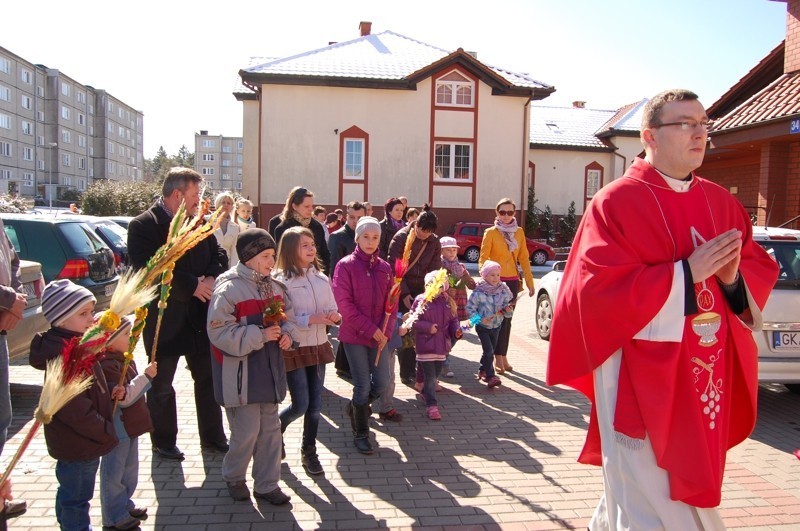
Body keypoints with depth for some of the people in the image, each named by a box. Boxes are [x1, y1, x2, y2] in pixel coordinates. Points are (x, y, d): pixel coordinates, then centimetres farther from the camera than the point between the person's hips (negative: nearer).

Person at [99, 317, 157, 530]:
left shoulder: (124, 359, 6)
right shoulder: (107, 365, -23)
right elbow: (125, 397, -27)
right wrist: (146, 376, -26)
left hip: (130, 425, 9)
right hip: (117, 429, -9)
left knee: (129, 472, 22)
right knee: (114, 474, 6)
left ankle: (125, 505, 38)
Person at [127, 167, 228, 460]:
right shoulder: (143, 226, -12)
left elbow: (218, 254, 5)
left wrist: (212, 278, -16)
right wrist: (192, 285, -22)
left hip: (199, 315, 5)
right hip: (164, 318, -5)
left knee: (208, 379, 13)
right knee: (161, 385, 11)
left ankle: (213, 437, 27)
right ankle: (163, 442, 28)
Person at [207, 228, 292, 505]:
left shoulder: (274, 286, 8)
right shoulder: (228, 289, -14)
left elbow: (287, 317, 21)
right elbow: (220, 332, -19)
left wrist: (286, 333, -1)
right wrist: (260, 335, -21)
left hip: (269, 371, 7)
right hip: (241, 374, -7)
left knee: (270, 429, 12)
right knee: (247, 432, 0)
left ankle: (267, 484, 26)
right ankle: (233, 477, 28)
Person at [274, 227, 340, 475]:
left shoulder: (321, 278, 8)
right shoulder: (281, 280, -12)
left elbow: (332, 311, 12)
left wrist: (334, 317, -10)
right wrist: (310, 319, -23)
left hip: (319, 346, 6)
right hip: (294, 349, -5)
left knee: (315, 404, 10)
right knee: (301, 405, -2)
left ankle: (309, 451, 26)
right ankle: (274, 429, 28)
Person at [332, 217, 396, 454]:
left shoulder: (385, 268, 7)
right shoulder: (345, 265, -7)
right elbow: (344, 304, -12)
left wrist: (386, 331, -7)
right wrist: (371, 329, -15)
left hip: (379, 335, 5)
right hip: (354, 335, -4)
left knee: (381, 383, 6)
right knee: (363, 385, -1)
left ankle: (355, 407, 36)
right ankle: (360, 434, 19)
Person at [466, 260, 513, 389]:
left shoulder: (503, 291, -7)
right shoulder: (478, 292, -18)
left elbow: (507, 306, 1)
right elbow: (470, 308, -13)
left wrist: (508, 310, -22)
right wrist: (480, 319, -24)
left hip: (496, 325, 5)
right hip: (482, 326, -4)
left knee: (491, 351, 16)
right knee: (488, 351, -12)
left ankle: (482, 370, 36)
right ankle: (490, 376, -4)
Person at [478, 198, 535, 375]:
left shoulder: (519, 232, 8)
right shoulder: (491, 232, -3)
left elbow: (524, 258, 9)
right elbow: (483, 258, -7)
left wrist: (529, 282, 5)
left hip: (512, 281, 4)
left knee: (507, 320, 8)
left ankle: (503, 356, 17)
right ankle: (497, 358, 5)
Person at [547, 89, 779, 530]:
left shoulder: (722, 203, 10)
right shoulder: (616, 202, -10)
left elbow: (760, 272, 13)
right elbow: (600, 287, -17)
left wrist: (732, 276, -10)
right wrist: (686, 272, -19)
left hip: (705, 375, 7)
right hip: (641, 375, -7)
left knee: (691, 476, 19)